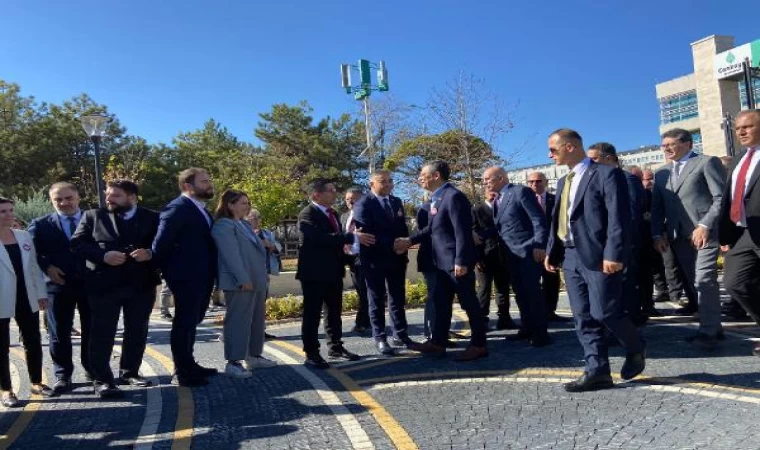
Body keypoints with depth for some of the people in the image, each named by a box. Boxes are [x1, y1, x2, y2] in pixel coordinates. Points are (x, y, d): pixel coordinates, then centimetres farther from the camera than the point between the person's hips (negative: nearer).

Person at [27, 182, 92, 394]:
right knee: (59, 332, 6)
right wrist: (47, 267, -12)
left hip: (91, 282, 1)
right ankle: (62, 375, 17)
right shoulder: (40, 224, 4)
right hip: (59, 283, 0)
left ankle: (92, 370, 24)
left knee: (92, 329, 10)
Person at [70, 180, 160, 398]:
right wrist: (103, 255, -16)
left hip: (141, 284, 2)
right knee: (102, 333, 0)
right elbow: (77, 243, 0)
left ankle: (130, 372, 26)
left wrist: (150, 253, -18)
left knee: (137, 331, 11)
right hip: (104, 284, -1)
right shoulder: (93, 216, 6)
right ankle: (101, 379, 8)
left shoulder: (153, 218, 6)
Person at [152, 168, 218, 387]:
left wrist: (211, 275, 12)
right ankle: (183, 373, 10)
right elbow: (160, 244, -18)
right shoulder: (178, 208, -15)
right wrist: (169, 272, -7)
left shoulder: (201, 209, 14)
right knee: (184, 323, 0)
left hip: (201, 277, 9)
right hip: (187, 277, -9)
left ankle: (189, 365, 31)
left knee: (191, 322, 18)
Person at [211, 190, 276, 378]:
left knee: (257, 320, 14)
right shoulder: (223, 225, -11)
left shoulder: (244, 225, 20)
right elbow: (231, 255, -20)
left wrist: (262, 277, 18)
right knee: (238, 321, -7)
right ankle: (233, 362, 0)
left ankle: (254, 356, 23)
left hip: (257, 281, 10)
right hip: (240, 283, -10)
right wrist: (243, 279, -25)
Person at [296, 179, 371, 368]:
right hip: (314, 273, -8)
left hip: (333, 271, 8)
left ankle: (335, 347, 26)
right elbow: (321, 237, -28)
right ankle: (311, 354, 6)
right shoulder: (307, 215, -15)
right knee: (312, 314, -1)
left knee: (334, 312, 15)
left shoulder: (332, 213, 14)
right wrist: (353, 237, -28)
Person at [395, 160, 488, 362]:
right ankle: (438, 342, 24)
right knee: (440, 301, 14)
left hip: (457, 261, -10)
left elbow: (462, 232, -22)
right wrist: (410, 241, 15)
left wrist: (461, 261, -24)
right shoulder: (436, 197, 11)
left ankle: (479, 345, 12)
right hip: (443, 261, 10)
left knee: (469, 302, 1)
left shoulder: (454, 196, -17)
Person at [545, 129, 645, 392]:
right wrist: (551, 251, 12)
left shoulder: (606, 174, -6)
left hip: (599, 255, -8)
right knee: (583, 316, 5)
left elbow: (619, 218, -14)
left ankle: (635, 350, 24)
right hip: (571, 256, 8)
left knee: (604, 312, -4)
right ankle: (597, 371, 11)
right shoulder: (564, 182, 19)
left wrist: (613, 254, -21)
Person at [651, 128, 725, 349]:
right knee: (692, 284, 6)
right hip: (677, 236, 6)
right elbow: (657, 207, 16)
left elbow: (721, 197, -6)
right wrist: (657, 234, 3)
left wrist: (705, 225, -15)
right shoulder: (661, 173, 20)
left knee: (704, 281, -10)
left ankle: (708, 332, -3)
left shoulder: (707, 162, 3)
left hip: (704, 232, -6)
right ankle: (712, 327, 16)